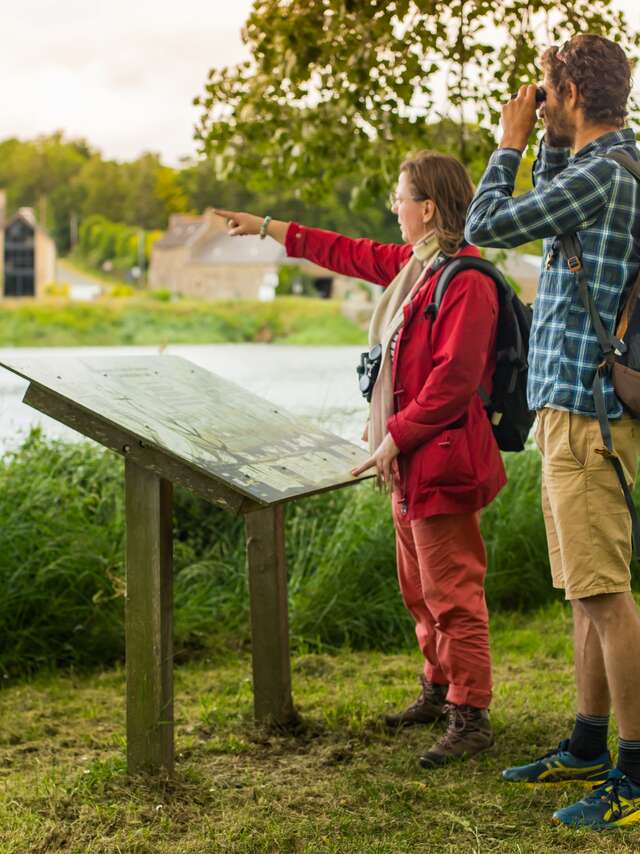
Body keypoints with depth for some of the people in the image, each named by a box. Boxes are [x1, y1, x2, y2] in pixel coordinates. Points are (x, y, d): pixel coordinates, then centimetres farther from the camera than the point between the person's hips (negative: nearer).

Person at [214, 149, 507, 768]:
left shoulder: (466, 281, -19)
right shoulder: (413, 263, 12)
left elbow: (453, 381, -23)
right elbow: (349, 254, 26)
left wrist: (394, 436, -19)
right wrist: (266, 227, 31)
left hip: (443, 461, -10)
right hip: (410, 459, 10)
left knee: (452, 591, -5)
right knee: (418, 588, 19)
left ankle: (471, 717, 4)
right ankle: (439, 691, 32)